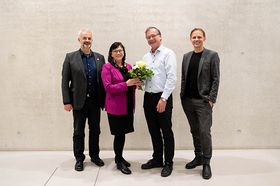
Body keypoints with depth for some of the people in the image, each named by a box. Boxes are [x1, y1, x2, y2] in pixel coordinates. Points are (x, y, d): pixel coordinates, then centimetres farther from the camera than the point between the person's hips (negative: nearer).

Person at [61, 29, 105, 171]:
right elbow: (65, 81, -3)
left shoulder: (100, 57, 6)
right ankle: (79, 158, 24)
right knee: (78, 131, 9)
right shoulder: (70, 57, -1)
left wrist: (105, 99, 1)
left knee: (95, 130, 12)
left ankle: (94, 155, 29)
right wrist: (67, 101, -8)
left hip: (95, 101, 2)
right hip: (79, 101, -2)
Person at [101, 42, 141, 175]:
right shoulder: (107, 67, -7)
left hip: (128, 105, 6)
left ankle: (119, 157, 32)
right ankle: (119, 162, 18)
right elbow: (108, 88, -14)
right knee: (119, 133, 2)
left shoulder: (128, 67, 11)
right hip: (115, 106, -5)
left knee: (122, 133, 14)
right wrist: (127, 84, -21)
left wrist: (136, 83, -5)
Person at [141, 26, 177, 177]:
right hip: (148, 97, 6)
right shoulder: (145, 57, 14)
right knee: (153, 131, 15)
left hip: (162, 97, -6)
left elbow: (172, 78, -14)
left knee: (166, 131, 3)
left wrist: (163, 99, -18)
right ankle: (157, 159, 30)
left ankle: (168, 163, 17)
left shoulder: (168, 54, -6)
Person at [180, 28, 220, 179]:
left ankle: (206, 163, 12)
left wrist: (211, 99, -11)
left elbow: (216, 79, -5)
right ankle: (198, 157, 29)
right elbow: (183, 78, 13)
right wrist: (182, 96, 6)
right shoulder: (186, 56, 12)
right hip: (188, 100, 5)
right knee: (194, 131, 14)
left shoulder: (212, 55, -2)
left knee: (204, 132, -3)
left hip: (203, 101, -5)